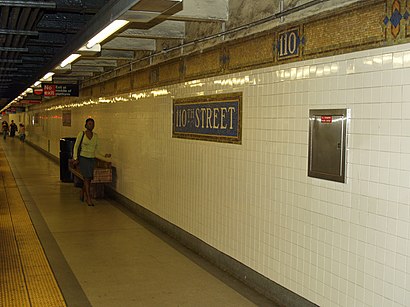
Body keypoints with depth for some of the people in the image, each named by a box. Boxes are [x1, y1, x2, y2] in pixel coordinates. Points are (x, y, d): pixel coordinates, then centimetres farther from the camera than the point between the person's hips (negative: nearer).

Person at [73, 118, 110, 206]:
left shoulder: (95, 136, 7)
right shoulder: (81, 134, -4)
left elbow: (96, 150, 12)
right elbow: (76, 146, -2)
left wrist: (104, 156, -1)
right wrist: (75, 158, -10)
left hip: (92, 159, 4)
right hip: (83, 158, -4)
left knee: (88, 179, 8)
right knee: (87, 178, -11)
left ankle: (82, 193, 34)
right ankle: (88, 198, -5)